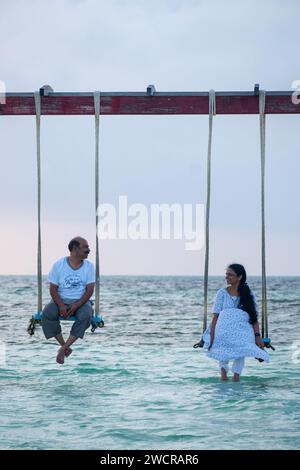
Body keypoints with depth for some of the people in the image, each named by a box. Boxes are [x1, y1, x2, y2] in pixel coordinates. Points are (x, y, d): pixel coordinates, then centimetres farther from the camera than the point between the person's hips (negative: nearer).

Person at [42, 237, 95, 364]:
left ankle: (63, 348, -25)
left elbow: (89, 290, -5)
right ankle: (65, 346, -17)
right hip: (61, 300, 0)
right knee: (47, 314, -31)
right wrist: (61, 305, -21)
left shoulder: (89, 266, 0)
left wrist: (76, 305, -20)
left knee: (85, 316, -34)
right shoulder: (58, 265, -3)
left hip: (81, 301, 0)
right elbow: (53, 288, -4)